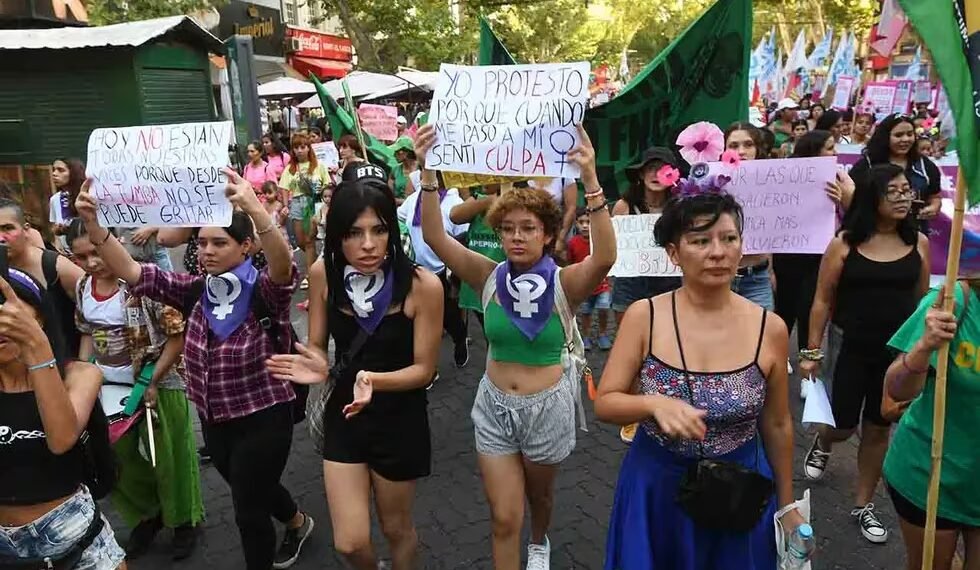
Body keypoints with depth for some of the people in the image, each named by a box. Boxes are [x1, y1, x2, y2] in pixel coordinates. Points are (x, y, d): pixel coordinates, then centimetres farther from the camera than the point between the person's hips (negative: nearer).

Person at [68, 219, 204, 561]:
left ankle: (183, 521, 30)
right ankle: (147, 515, 40)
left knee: (167, 458, 7)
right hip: (107, 388, 6)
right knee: (114, 458, 17)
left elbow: (178, 335, -19)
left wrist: (152, 384, -17)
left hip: (156, 386, -6)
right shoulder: (82, 288, 0)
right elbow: (88, 334, 14)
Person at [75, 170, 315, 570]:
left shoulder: (265, 291, -19)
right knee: (251, 493, 29)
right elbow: (130, 272, -8)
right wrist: (93, 224, -24)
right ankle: (297, 523, 58)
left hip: (264, 419, -6)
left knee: (248, 511, 8)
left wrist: (256, 211, -58)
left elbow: (283, 265, -41)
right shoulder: (194, 291, -3)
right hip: (214, 420, 7)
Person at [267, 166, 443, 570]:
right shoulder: (323, 273, -13)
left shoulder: (422, 285, -24)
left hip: (400, 420, -2)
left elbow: (423, 369, -15)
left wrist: (374, 380, -34)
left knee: (396, 528, 20)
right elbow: (316, 345, -2)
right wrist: (317, 367, -25)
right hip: (343, 414, 3)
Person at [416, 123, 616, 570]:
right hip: (494, 406, 1)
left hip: (548, 408, 0)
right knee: (503, 517, 5)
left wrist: (590, 179, -46)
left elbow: (604, 256, -36)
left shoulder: (564, 283, -16)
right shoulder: (490, 278, -10)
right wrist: (428, 171, -32)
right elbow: (434, 237, -19)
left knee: (539, 494, 26)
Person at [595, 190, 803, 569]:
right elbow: (605, 403, -9)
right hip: (656, 490, 0)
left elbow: (777, 425, 3)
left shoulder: (769, 328, -9)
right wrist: (655, 403, -28)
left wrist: (787, 504, 11)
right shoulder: (644, 317, -13)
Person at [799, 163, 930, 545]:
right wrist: (812, 351, -4)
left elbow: (922, 300, 7)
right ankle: (821, 445, 45)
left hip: (899, 352, 2)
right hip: (854, 350, -2)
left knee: (878, 428, 14)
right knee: (843, 426, 7)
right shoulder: (845, 243, -9)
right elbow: (823, 300, -5)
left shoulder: (919, 244, -1)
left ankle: (864, 505, 30)